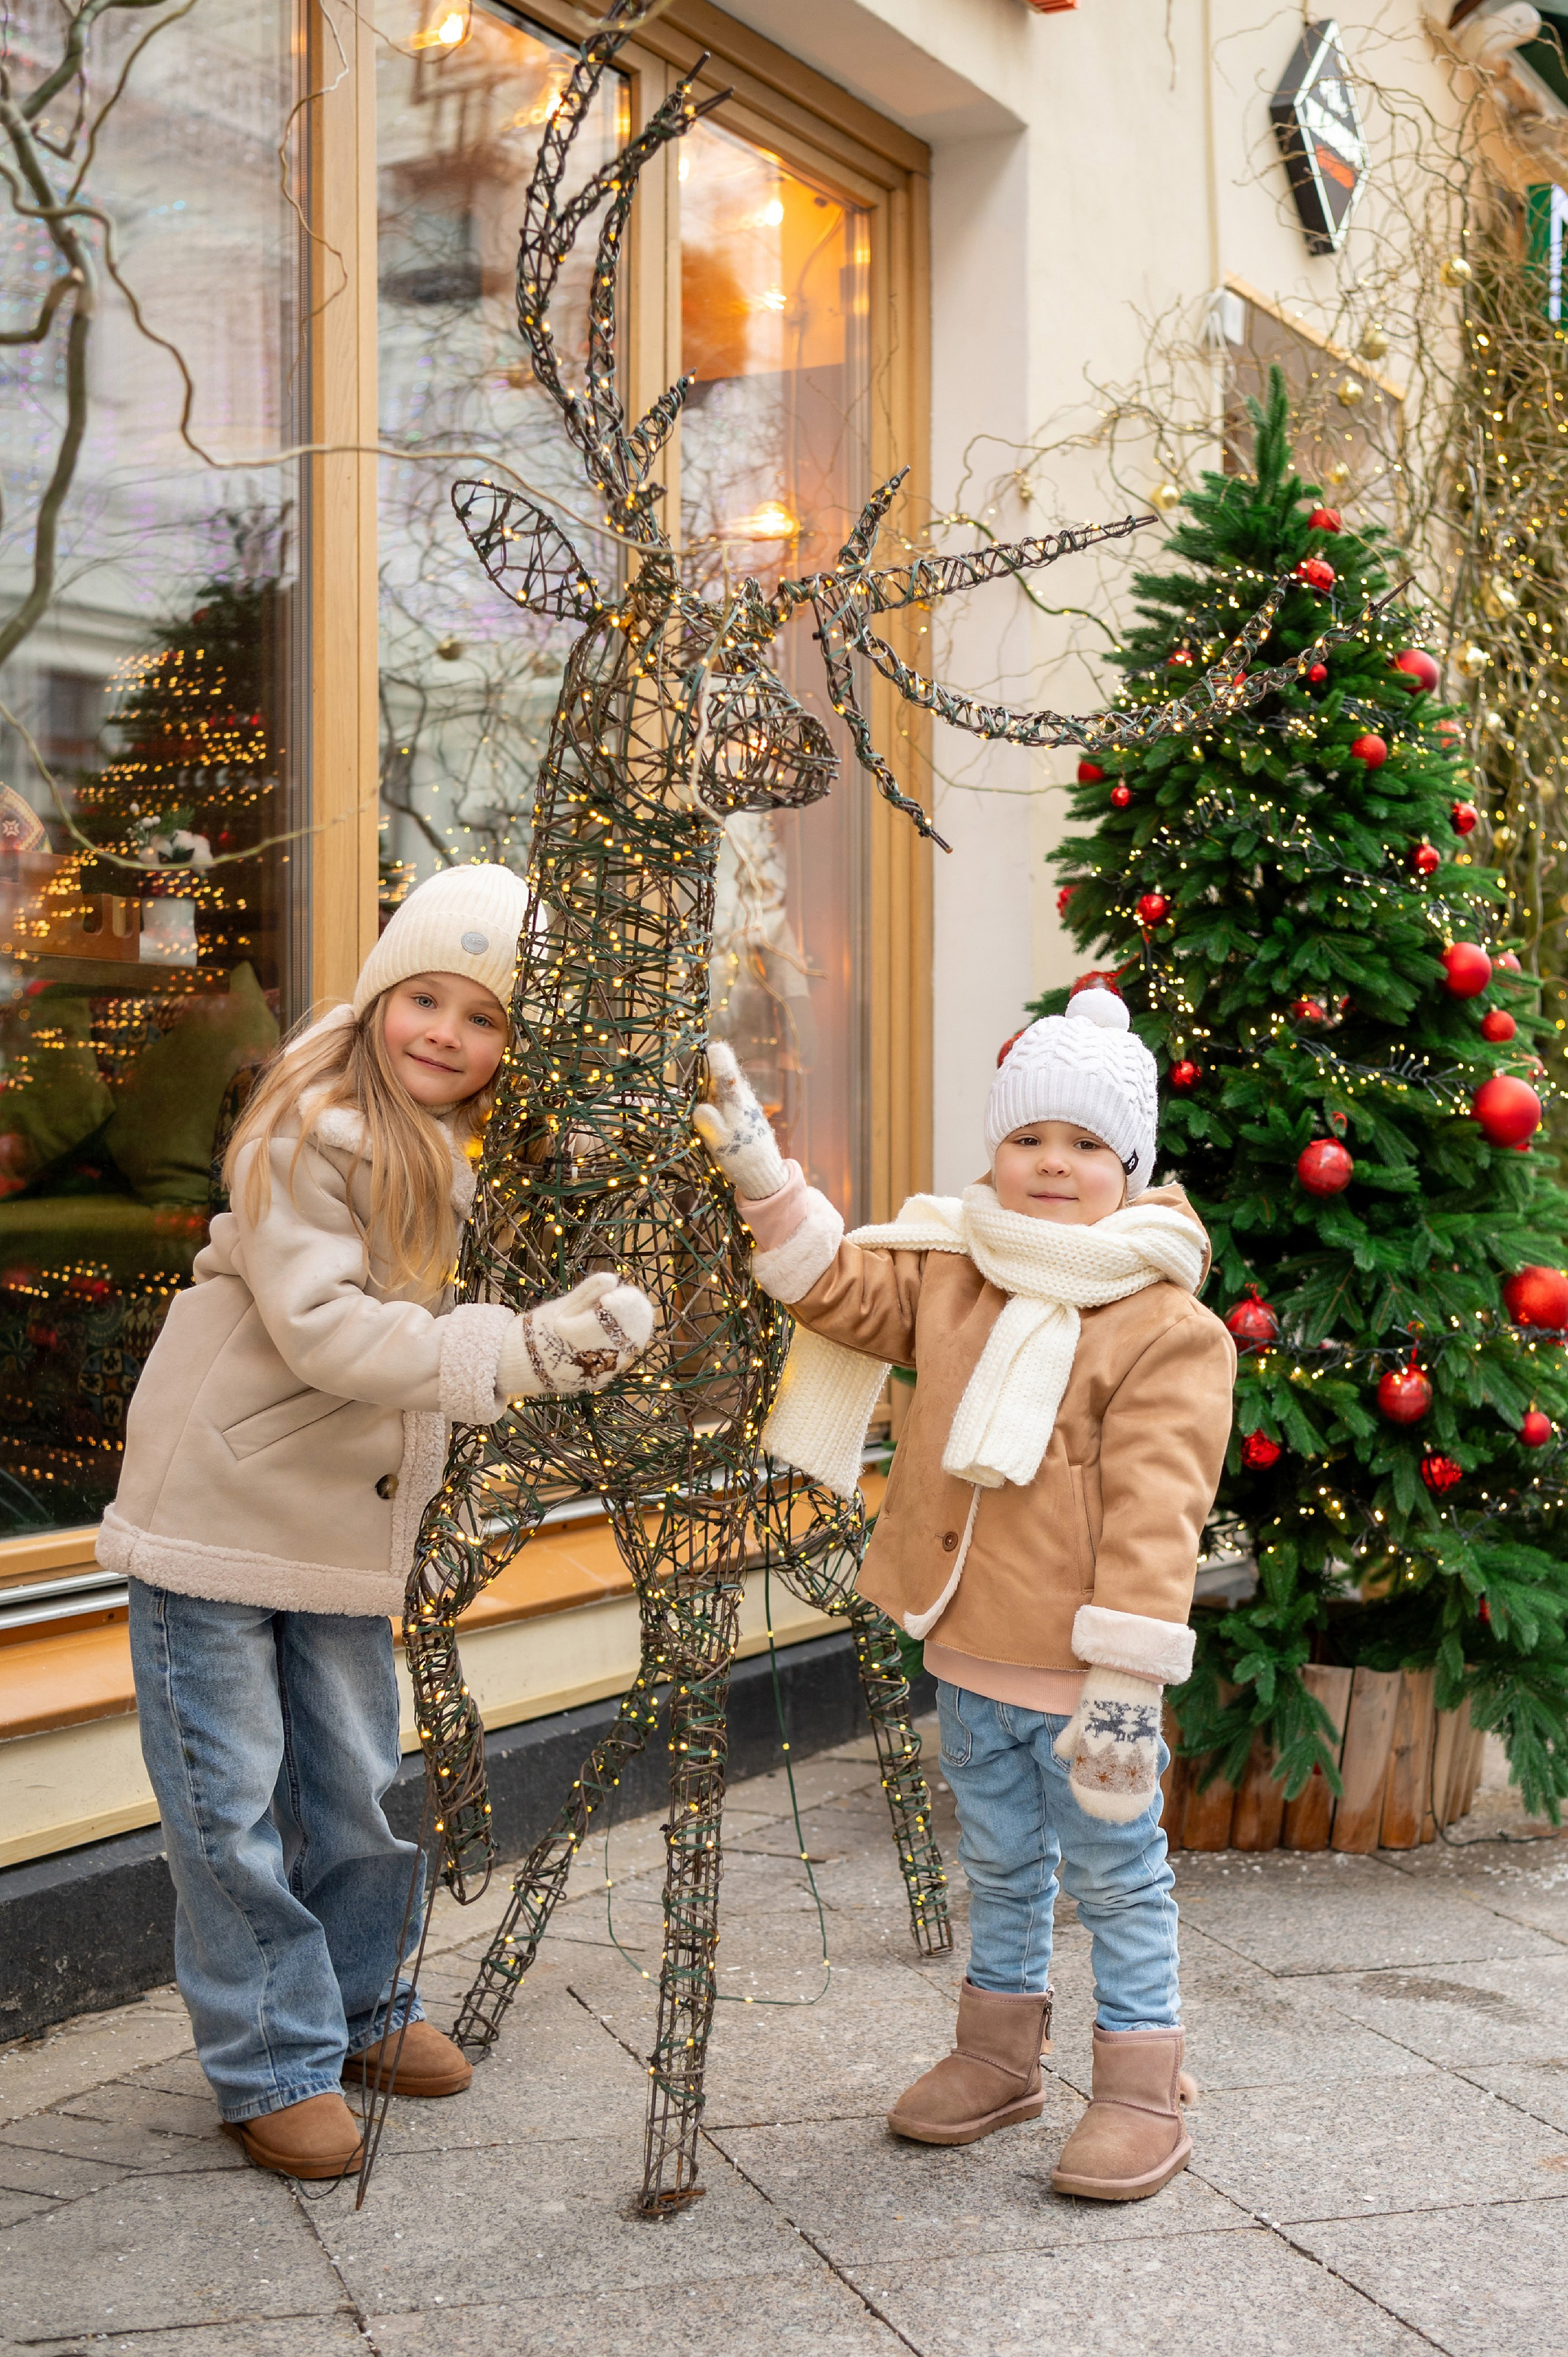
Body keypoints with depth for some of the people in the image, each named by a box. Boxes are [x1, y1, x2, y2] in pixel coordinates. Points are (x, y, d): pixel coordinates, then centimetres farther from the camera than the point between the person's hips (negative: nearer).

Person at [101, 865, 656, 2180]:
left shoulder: (463, 1155, 6)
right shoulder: (311, 1132, -19)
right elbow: (323, 1329, -28)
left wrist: (599, 1320, -2)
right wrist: (523, 1348, -35)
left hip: (349, 1528, 7)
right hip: (217, 1515, -7)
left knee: (360, 1786, 17)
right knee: (233, 1808, 2)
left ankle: (363, 2007, 36)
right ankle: (274, 2066, 17)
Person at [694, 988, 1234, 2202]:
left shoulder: (1168, 1327, -15)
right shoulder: (948, 1274, 4)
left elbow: (1154, 1517, -18)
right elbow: (840, 1286, 7)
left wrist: (1127, 1677, -21)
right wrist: (762, 1174, -6)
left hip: (1082, 1672, -6)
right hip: (969, 1658, 6)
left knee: (1117, 1875, 7)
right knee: (999, 1865, 21)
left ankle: (1142, 2090, 21)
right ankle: (1000, 2051, 38)